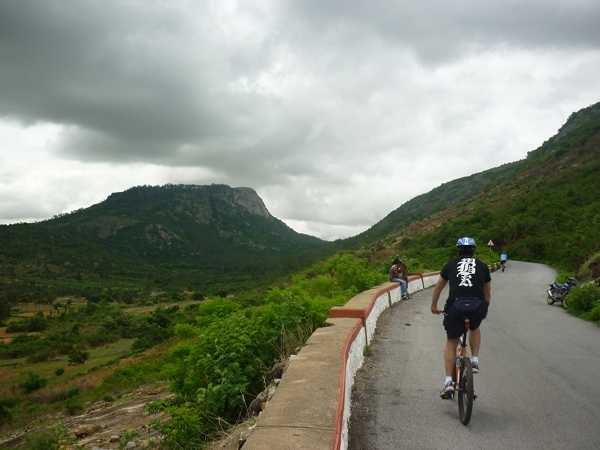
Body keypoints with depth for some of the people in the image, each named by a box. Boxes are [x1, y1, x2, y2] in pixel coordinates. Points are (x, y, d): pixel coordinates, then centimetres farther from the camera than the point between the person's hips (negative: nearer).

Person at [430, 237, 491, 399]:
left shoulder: (451, 264, 20)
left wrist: (434, 306, 45)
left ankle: (448, 381, 7)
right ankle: (474, 360, 22)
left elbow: (438, 288, 30)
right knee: (475, 329, 35)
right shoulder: (482, 266, 21)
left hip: (455, 306, -1)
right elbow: (487, 293, 29)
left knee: (451, 342, 16)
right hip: (477, 306, 1)